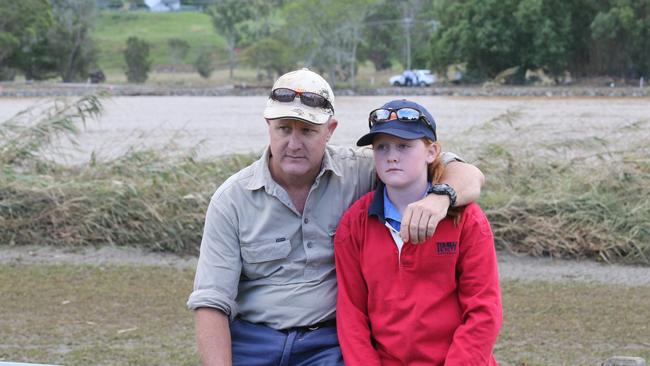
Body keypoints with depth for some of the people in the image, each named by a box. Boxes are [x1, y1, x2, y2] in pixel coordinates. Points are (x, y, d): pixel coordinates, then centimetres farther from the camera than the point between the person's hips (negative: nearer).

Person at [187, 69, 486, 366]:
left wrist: (440, 197, -25)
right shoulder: (232, 198, -2)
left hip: (329, 342, 0)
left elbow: (468, 176, -1)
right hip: (249, 341, 0)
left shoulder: (358, 171, -1)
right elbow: (211, 301, -3)